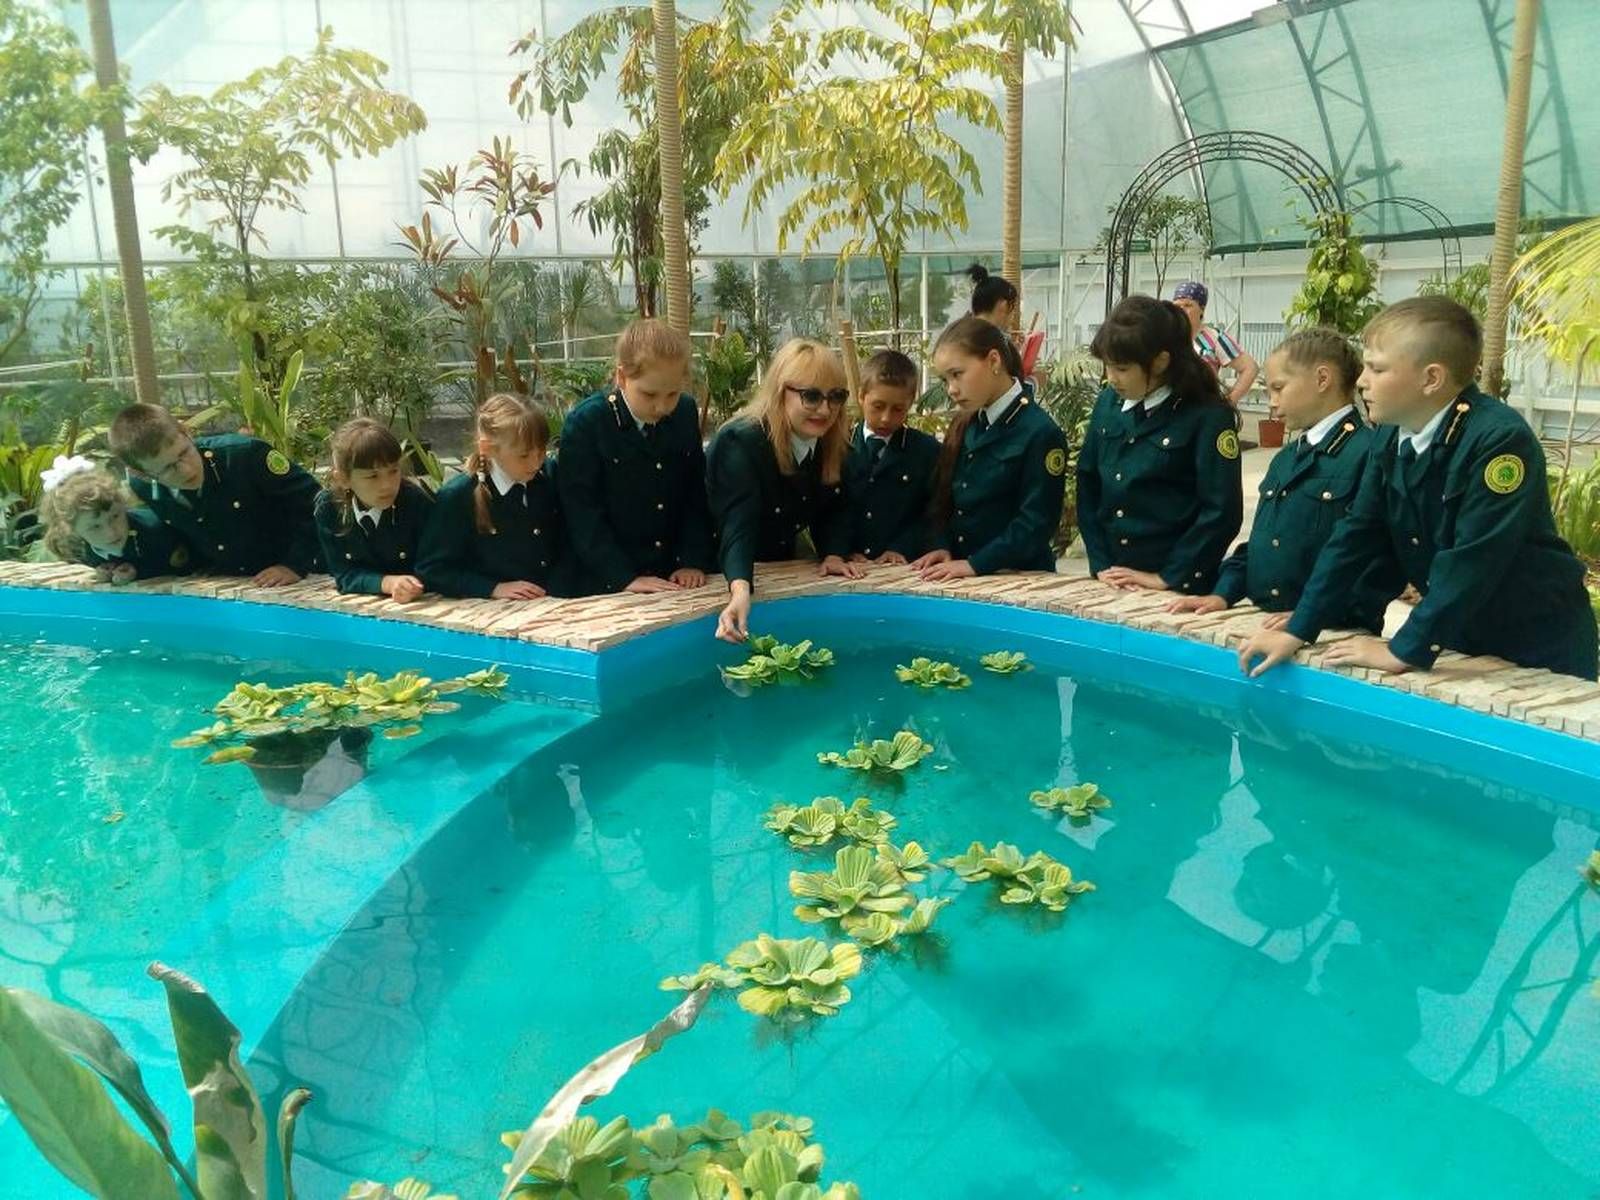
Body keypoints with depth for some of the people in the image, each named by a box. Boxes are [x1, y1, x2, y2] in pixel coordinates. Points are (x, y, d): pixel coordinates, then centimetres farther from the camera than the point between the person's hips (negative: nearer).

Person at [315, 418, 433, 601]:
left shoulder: (418, 504, -16)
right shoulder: (328, 508, -9)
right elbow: (344, 574, -8)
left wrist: (412, 585, -28)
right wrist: (388, 583, -24)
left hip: (415, 604, -2)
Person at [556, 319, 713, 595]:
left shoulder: (686, 413, 0)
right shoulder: (584, 424, -12)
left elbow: (696, 496, 5)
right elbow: (584, 516, -13)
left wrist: (694, 561, -5)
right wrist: (626, 578, -18)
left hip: (675, 582, 4)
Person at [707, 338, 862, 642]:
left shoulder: (830, 445, -8)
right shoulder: (740, 443, -28)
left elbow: (833, 508, 2)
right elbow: (737, 526, -40)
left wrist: (834, 554, -17)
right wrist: (740, 590, -55)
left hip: (781, 571, 6)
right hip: (725, 575, -6)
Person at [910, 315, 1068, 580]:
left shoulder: (1040, 433, -10)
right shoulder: (963, 427, 10)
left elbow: (1035, 523, -14)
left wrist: (975, 564, -18)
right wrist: (943, 547, -2)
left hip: (1019, 576, -5)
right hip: (960, 576, 5)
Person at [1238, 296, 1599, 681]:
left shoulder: (1500, 440, -26)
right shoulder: (1391, 439, -4)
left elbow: (1471, 561, -30)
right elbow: (1355, 536, -3)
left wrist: (1405, 650, -27)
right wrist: (1297, 631, -7)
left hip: (1540, 646, -6)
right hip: (1456, 638, 6)